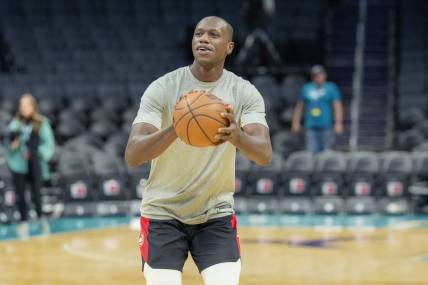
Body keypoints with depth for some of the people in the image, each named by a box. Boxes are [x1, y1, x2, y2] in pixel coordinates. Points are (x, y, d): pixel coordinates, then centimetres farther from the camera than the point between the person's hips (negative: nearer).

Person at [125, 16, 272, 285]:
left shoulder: (245, 93, -8)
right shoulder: (163, 88, -14)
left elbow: (265, 155, -22)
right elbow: (132, 156, -25)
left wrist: (237, 136, -46)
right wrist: (175, 129, -44)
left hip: (217, 215, 1)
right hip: (163, 213, -1)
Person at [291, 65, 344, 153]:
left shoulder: (331, 88, 4)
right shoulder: (306, 88, 14)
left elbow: (338, 106, -2)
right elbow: (299, 106, 20)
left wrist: (338, 123, -12)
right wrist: (296, 122, 15)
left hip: (326, 126, -2)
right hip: (311, 127, 2)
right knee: (312, 152, -8)